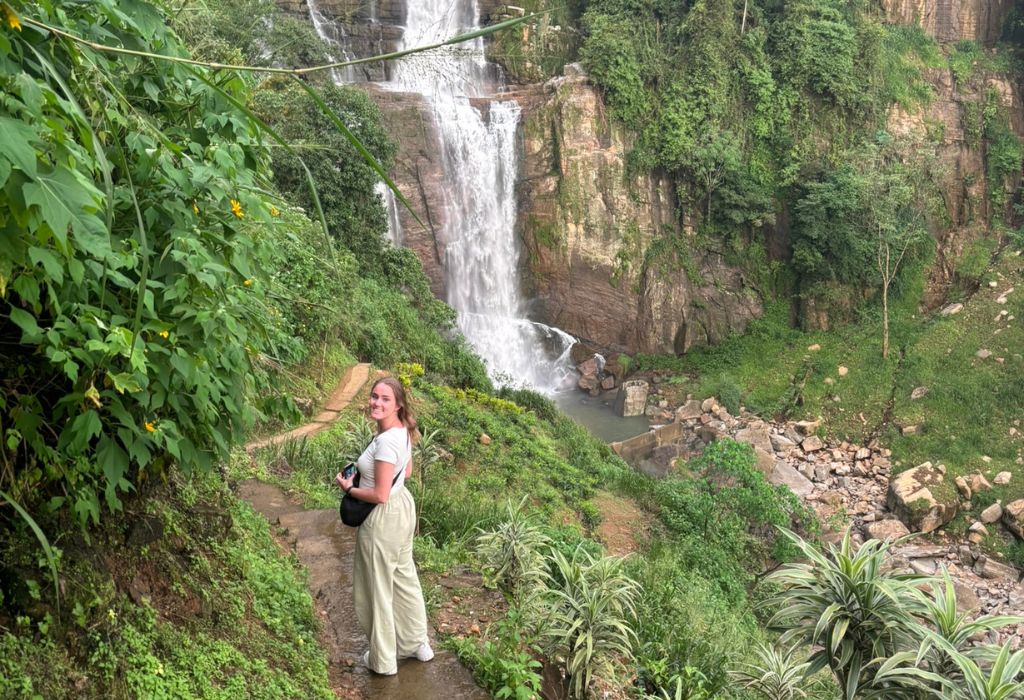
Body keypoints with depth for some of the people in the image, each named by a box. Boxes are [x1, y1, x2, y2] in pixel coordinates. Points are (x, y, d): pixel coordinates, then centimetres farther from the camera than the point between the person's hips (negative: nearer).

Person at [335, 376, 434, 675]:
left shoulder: (386, 441, -30)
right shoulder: (402, 431, -1)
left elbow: (380, 495, -27)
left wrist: (348, 488, -12)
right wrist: (366, 473, 9)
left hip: (383, 518, -9)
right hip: (402, 506, 9)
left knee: (378, 588, 10)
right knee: (404, 577, 24)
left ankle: (383, 660, 28)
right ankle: (417, 643, 40)